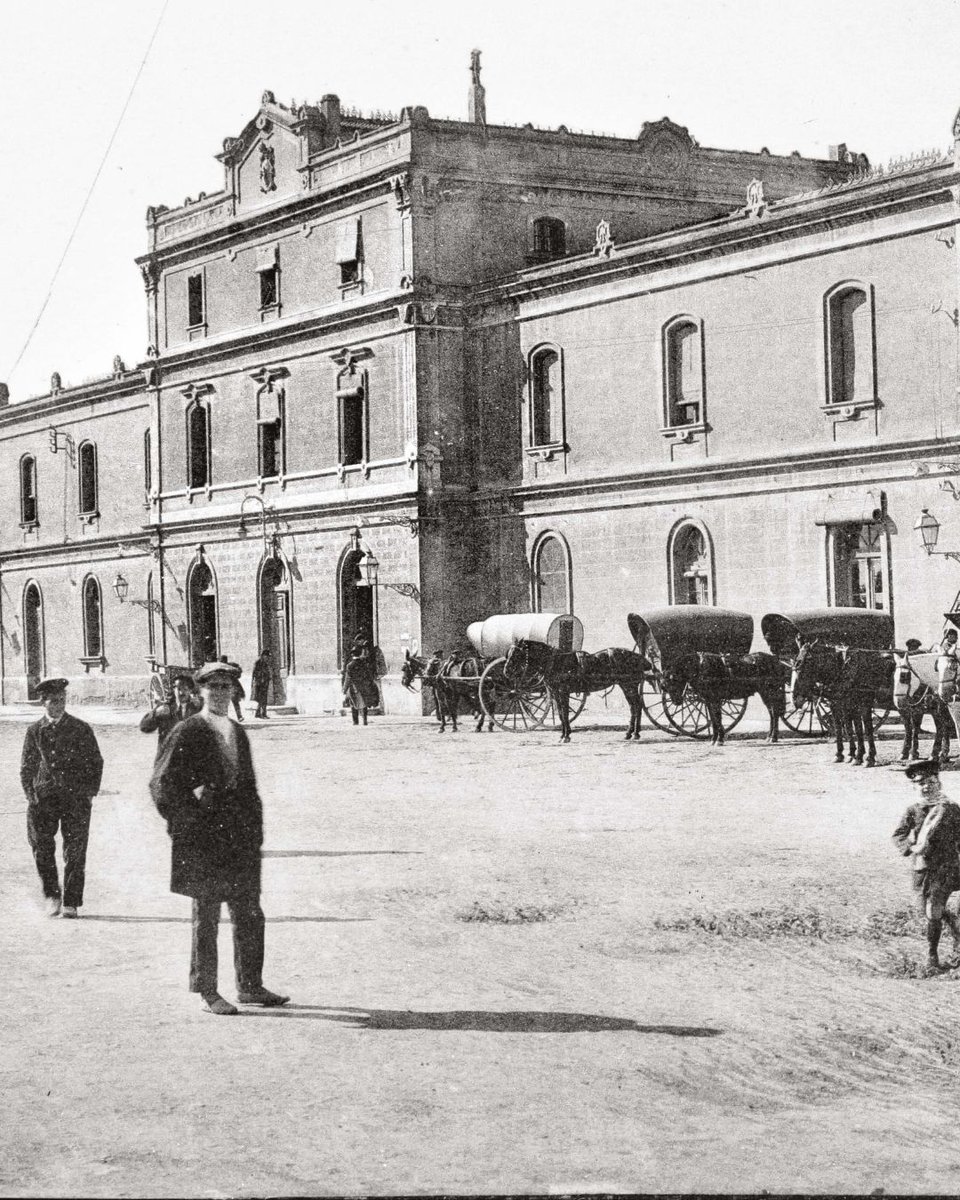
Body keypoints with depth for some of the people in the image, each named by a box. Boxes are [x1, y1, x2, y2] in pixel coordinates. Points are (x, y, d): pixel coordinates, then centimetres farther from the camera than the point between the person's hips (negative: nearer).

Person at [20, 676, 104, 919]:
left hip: (76, 797, -1)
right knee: (41, 845, -9)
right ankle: (51, 895, 8)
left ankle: (71, 903, 6)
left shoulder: (81, 729, 4)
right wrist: (31, 795, 3)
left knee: (75, 851, -2)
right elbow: (26, 767, 13)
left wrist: (90, 793, 0)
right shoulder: (35, 731, 8)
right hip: (43, 796, 1)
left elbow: (96, 762, 8)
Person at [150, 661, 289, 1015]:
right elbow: (162, 784, -9)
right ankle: (206, 993, 8)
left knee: (250, 916, 9)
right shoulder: (187, 733, -6)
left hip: (240, 838, 7)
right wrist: (188, 820, -12)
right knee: (206, 917, 0)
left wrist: (255, 830, 12)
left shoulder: (238, 733, 15)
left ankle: (250, 986, 19)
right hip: (202, 841, -6)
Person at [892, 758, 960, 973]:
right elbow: (898, 836, -5)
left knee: (933, 912, -9)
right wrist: (912, 847, -24)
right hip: (921, 868, 3)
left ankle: (932, 955, 7)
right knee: (928, 911, 15)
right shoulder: (913, 811, 1)